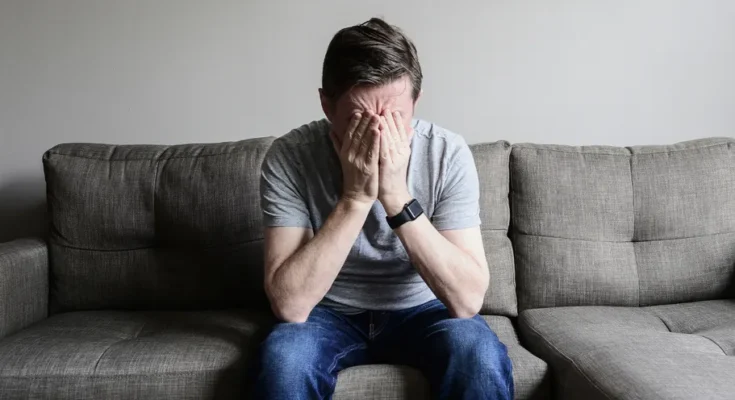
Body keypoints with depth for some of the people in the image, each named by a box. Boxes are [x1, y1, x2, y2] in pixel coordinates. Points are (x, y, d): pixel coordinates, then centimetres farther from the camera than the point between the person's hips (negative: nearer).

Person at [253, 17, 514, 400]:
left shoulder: (448, 153, -19)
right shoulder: (288, 156, -21)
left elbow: (468, 300, -25)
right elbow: (290, 305, -27)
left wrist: (398, 198, -35)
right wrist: (356, 197, -34)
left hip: (422, 310, 0)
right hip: (331, 313, 0)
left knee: (480, 355, -29)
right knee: (282, 357, -30)